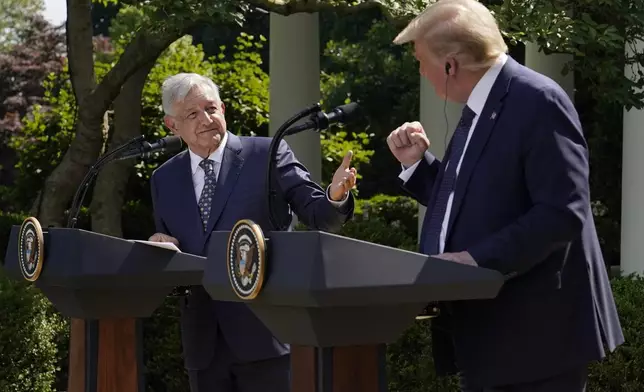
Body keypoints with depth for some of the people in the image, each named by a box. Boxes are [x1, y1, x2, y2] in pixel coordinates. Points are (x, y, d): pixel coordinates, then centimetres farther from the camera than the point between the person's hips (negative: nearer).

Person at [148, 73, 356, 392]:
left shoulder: (268, 155, 0)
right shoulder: (164, 180, 12)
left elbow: (319, 216, -6)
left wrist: (335, 196, -28)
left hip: (265, 333, -4)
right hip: (203, 343, 4)